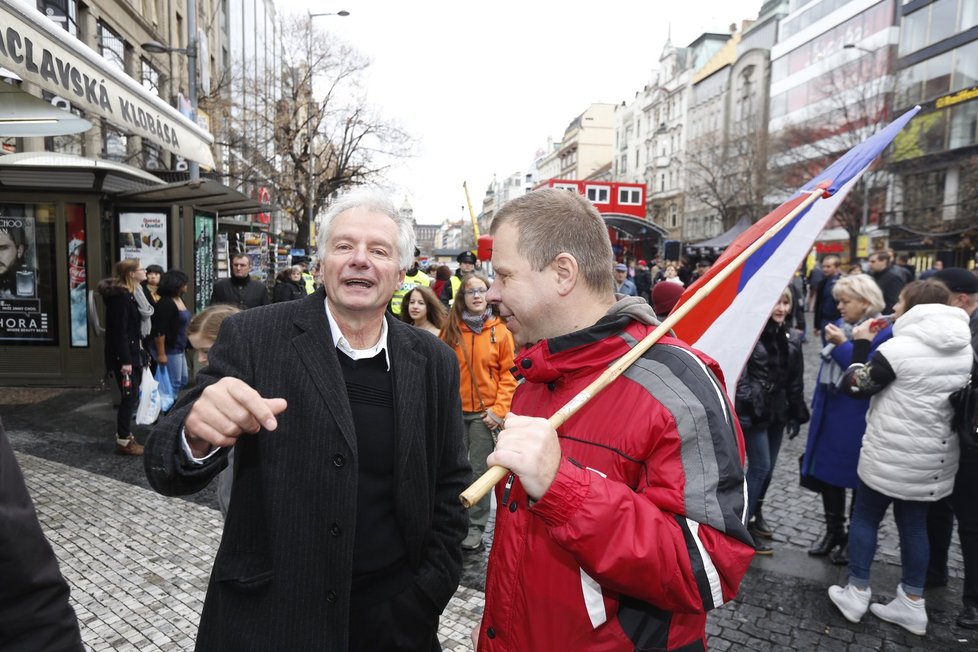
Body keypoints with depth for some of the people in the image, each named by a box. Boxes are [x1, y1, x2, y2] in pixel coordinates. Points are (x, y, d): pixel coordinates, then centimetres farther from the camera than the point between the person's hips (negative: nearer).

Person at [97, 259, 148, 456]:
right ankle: (124, 441, 4)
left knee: (130, 397, 14)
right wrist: (125, 360, -23)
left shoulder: (127, 293, 14)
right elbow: (119, 330, -21)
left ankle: (125, 436, 23)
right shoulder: (120, 295, -16)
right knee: (130, 397, -4)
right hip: (122, 355, -10)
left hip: (130, 353, 10)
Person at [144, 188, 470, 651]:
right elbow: (166, 471, -12)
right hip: (269, 615, -1)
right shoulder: (251, 338, -12)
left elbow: (450, 483, 4)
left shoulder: (434, 362, -5)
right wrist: (198, 436, -33)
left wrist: (430, 592, -1)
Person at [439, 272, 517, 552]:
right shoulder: (450, 330, 3)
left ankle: (476, 526, 21)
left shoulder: (500, 331, -3)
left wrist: (499, 409, -10)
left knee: (480, 469, 6)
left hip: (485, 412, -2)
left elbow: (509, 374, -3)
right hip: (455, 411, 2)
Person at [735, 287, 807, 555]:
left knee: (768, 468, 13)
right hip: (753, 411, -6)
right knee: (760, 467, -5)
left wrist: (796, 415, 12)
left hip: (778, 411, 6)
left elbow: (795, 381, 13)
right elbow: (740, 374, -13)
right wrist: (744, 408, -18)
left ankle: (756, 513, 31)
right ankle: (743, 523, 6)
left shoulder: (792, 337, 9)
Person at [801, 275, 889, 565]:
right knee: (827, 472, 14)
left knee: (856, 476, 6)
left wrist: (842, 345, -22)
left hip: (857, 418, -7)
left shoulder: (882, 333, -14)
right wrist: (817, 404, 17)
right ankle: (833, 531, 31)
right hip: (830, 413, 7)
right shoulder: (841, 326, 8)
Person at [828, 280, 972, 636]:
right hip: (936, 458, 6)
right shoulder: (965, 349, 3)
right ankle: (912, 603, 25)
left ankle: (856, 593, 19)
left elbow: (854, 386, -12)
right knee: (915, 525, 16)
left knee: (865, 518, 10)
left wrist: (861, 345, -2)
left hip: (890, 455, -6)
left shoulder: (899, 348, -19)